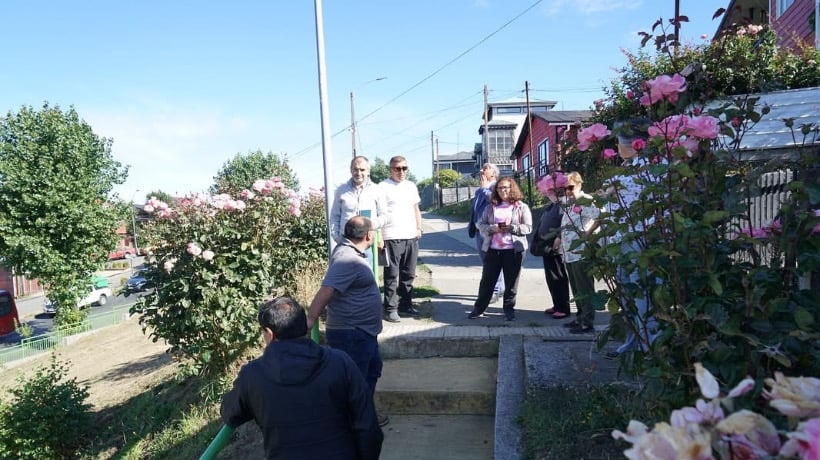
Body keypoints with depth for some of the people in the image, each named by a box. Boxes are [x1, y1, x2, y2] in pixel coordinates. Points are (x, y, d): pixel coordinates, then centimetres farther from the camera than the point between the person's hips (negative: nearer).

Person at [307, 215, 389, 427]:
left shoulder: (350, 250, 4)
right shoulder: (347, 259, -26)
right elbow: (325, 292, -34)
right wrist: (309, 320, -37)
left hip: (363, 331, 11)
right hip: (351, 334, -11)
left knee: (372, 370, 25)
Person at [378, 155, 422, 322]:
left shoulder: (411, 186, 15)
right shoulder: (383, 187, -4)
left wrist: (419, 228, 11)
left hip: (411, 237, 6)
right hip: (391, 238, -6)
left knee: (408, 275, 12)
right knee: (392, 276, -1)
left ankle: (405, 305, 23)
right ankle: (390, 309, 6)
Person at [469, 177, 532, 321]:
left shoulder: (522, 207, 4)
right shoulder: (491, 207, 12)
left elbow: (528, 228, -3)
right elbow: (481, 224, 7)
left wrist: (510, 228, -15)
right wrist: (493, 228, -12)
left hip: (514, 250, -2)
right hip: (493, 249, 2)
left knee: (511, 281, 6)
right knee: (487, 280, 5)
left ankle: (509, 308, 20)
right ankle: (479, 308, 15)